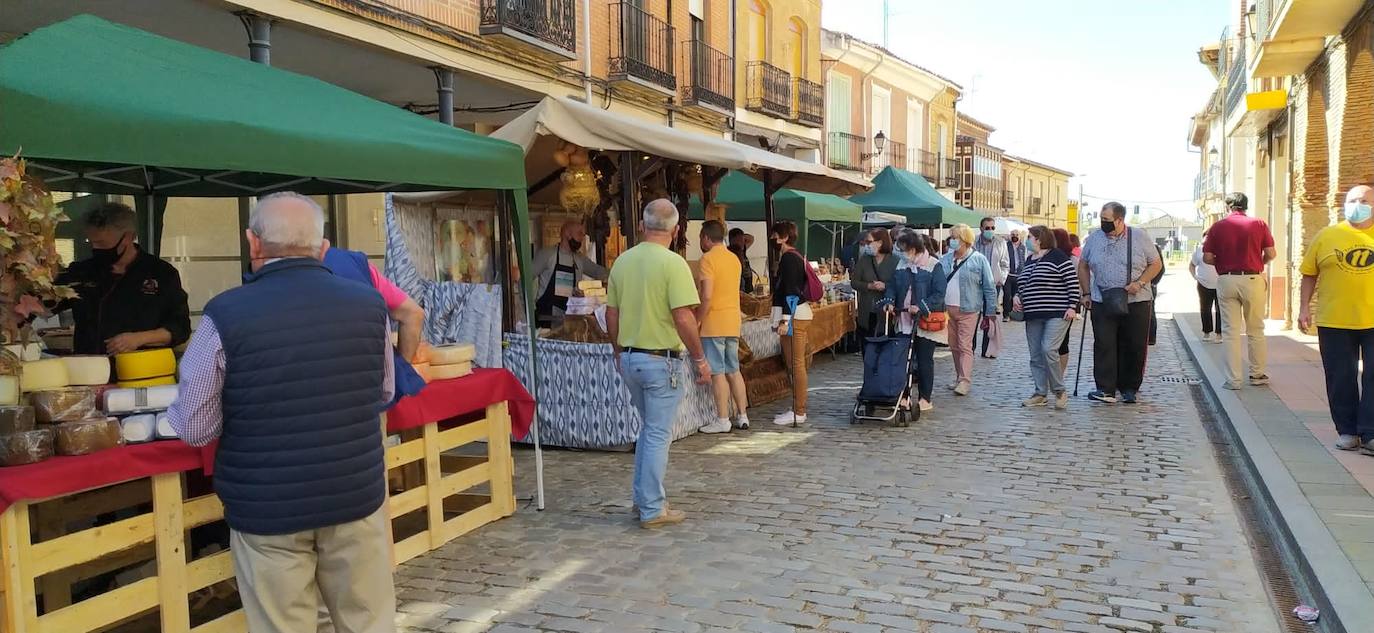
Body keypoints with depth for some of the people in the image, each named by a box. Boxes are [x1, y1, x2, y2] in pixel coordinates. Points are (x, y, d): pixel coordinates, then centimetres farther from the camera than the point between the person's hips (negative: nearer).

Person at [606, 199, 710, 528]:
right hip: (662, 360, -6)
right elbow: (684, 318, -19)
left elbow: (611, 314, 9)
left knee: (649, 428, 21)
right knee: (658, 434, 3)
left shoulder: (622, 261, 4)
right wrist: (700, 359, -9)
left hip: (630, 357, 6)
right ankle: (653, 510, 10)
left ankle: (643, 498, 28)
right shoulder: (672, 263, -15)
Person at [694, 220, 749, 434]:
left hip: (714, 323, -8)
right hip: (733, 322, 8)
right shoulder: (734, 258, 13)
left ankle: (723, 420, 0)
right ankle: (742, 416, 16)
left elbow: (706, 297, -19)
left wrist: (696, 322, -10)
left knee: (718, 373, -3)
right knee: (734, 370, 13)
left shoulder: (708, 259, -12)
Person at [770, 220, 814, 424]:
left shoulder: (788, 258, -13)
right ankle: (798, 408, 20)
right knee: (795, 363, 13)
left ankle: (798, 413, -3)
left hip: (794, 316, -10)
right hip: (801, 314, 10)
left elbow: (790, 292, -20)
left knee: (796, 364, -7)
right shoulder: (796, 256, 18)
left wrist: (784, 320, -22)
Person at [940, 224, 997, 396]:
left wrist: (990, 311, -5)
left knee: (965, 346, -7)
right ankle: (959, 377, 23)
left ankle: (965, 381, -6)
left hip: (968, 310, -5)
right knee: (954, 346, 12)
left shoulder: (979, 260, -4)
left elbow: (989, 287, -3)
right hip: (947, 309, 5)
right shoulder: (945, 259, 9)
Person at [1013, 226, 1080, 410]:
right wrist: (1017, 296, 7)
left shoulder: (1058, 257, -7)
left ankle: (1059, 391, -4)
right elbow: (1024, 284, 26)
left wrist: (1072, 306, -16)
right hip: (1033, 315, 8)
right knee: (1036, 356, 7)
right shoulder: (1030, 260, 16)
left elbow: (1073, 282, -10)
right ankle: (1041, 394, 15)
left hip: (1057, 314, -8)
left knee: (1048, 349, -19)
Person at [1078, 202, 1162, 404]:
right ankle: (1106, 389, -6)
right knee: (1104, 345, -7)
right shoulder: (1094, 239, 7)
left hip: (1136, 302, -1)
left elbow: (1156, 264, 4)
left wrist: (1139, 283, -11)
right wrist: (1086, 292, 8)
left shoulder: (1139, 237, 1)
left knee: (1135, 347, 3)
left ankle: (1130, 389, 16)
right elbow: (1083, 265, 16)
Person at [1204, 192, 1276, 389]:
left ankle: (1233, 379, 3)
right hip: (1253, 279, 0)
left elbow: (1207, 258, -3)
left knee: (1230, 331, 4)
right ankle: (1257, 374, 22)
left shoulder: (1218, 227, 0)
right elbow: (1271, 254, -4)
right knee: (1255, 330, 14)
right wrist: (1259, 262, 17)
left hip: (1226, 280, 0)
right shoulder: (1259, 224, 0)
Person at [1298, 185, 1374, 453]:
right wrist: (1304, 307, 1)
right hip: (1334, 322, 0)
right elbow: (1309, 274, 7)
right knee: (1340, 380, 7)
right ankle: (1348, 431, 19)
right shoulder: (1326, 235, 3)